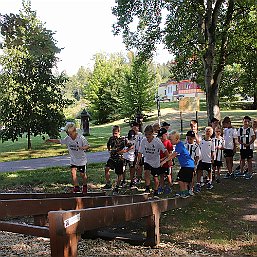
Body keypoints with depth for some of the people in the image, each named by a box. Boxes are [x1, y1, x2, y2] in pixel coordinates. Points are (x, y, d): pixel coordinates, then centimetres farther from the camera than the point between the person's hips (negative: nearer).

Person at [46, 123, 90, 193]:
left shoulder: (81, 138, -18)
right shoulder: (67, 138, -6)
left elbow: (87, 146, -13)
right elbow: (59, 141, 3)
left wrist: (82, 148, -34)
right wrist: (51, 140, -9)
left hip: (82, 160, -4)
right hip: (73, 160, 4)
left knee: (82, 174, 6)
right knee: (73, 172, -11)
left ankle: (85, 186, 30)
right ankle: (76, 187, -1)